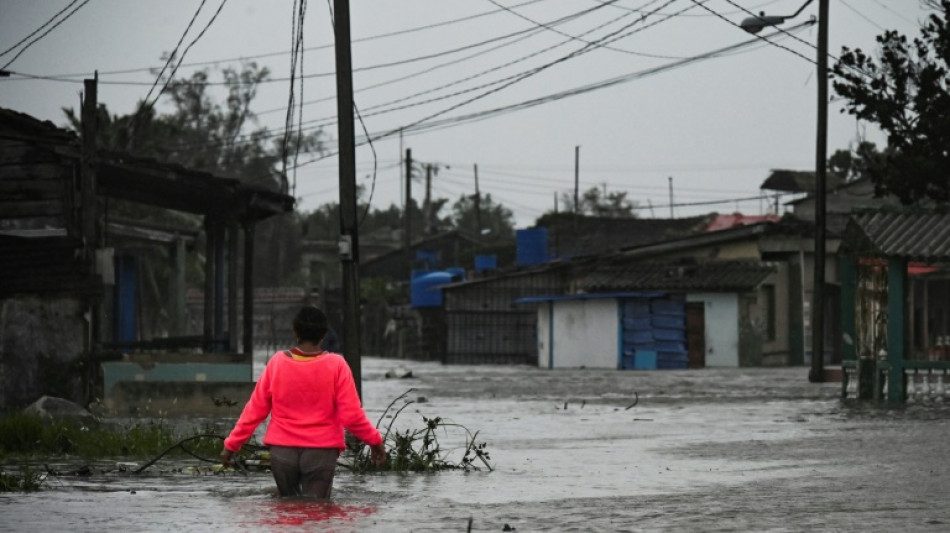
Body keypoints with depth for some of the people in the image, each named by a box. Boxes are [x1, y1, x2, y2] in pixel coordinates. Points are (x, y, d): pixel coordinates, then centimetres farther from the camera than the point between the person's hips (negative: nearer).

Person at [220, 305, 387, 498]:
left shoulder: (277, 362, -1)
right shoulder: (336, 365, -6)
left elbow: (255, 410, 3)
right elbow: (351, 415, -8)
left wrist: (232, 444, 12)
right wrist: (375, 440, 6)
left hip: (282, 451, 2)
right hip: (321, 453, -2)